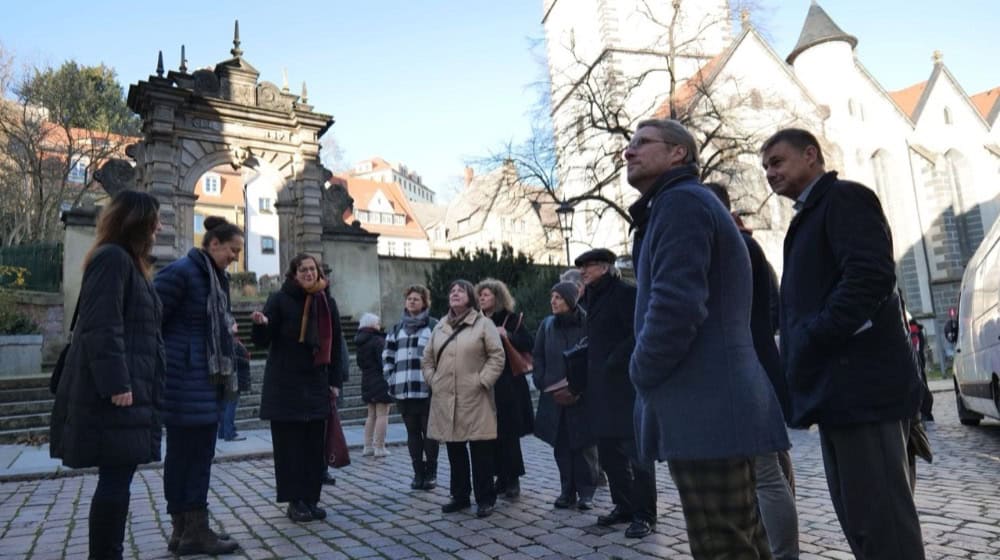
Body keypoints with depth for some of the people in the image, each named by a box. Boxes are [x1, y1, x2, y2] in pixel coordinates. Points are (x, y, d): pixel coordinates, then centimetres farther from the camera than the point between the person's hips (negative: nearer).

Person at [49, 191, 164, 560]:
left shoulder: (128, 262, 21)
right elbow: (101, 328, -20)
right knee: (116, 479, -6)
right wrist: (116, 384, -24)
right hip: (115, 393, -10)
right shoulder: (113, 258, -11)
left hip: (129, 389, 10)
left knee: (118, 479, 13)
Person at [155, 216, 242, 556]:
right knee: (184, 453, -1)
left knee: (199, 454, 12)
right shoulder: (181, 271, -12)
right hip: (184, 381, -9)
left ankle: (187, 530, 21)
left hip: (206, 382, 9)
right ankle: (190, 531, 9)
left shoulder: (215, 277, 15)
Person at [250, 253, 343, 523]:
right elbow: (263, 341, -6)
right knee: (290, 444, 1)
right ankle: (295, 501, 11)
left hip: (316, 384, 4)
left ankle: (311, 499, 17)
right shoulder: (280, 299, -5)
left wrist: (334, 381, 8)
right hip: (285, 384, -4)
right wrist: (261, 325, -28)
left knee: (315, 444, 6)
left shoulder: (328, 302, 7)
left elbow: (334, 344, 11)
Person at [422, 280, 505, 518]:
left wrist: (482, 381, -11)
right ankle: (460, 496, 25)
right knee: (455, 450, 13)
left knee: (480, 451, 0)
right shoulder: (440, 327, 13)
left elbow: (497, 356, -6)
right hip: (446, 400, 5)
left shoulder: (484, 324, -2)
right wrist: (433, 381, 7)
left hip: (474, 399, -5)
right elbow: (427, 359, 19)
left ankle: (485, 499, 12)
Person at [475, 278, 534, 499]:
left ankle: (513, 480, 9)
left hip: (507, 386, -4)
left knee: (508, 434, -2)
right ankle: (502, 478, 18)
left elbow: (528, 344, -11)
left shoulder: (511, 319, -2)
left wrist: (507, 335, -20)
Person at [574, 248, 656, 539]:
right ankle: (624, 506, 25)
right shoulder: (593, 299, 16)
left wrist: (613, 364, -17)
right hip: (601, 389, 8)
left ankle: (644, 514, 11)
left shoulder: (625, 293, -9)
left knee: (636, 452, 0)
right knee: (609, 454, 13)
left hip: (627, 386, -8)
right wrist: (579, 383, 13)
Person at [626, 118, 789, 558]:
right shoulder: (688, 203, 23)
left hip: (703, 409, -10)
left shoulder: (680, 201, -9)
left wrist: (641, 374, -9)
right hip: (719, 406, 10)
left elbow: (675, 304, -23)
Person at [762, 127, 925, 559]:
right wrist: (797, 363, 13)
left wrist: (812, 342, -19)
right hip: (839, 389, 10)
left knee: (881, 519, -5)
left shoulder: (845, 198, -4)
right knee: (858, 517, 14)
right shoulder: (810, 217, 24)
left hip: (861, 386, -10)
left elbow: (870, 276, -20)